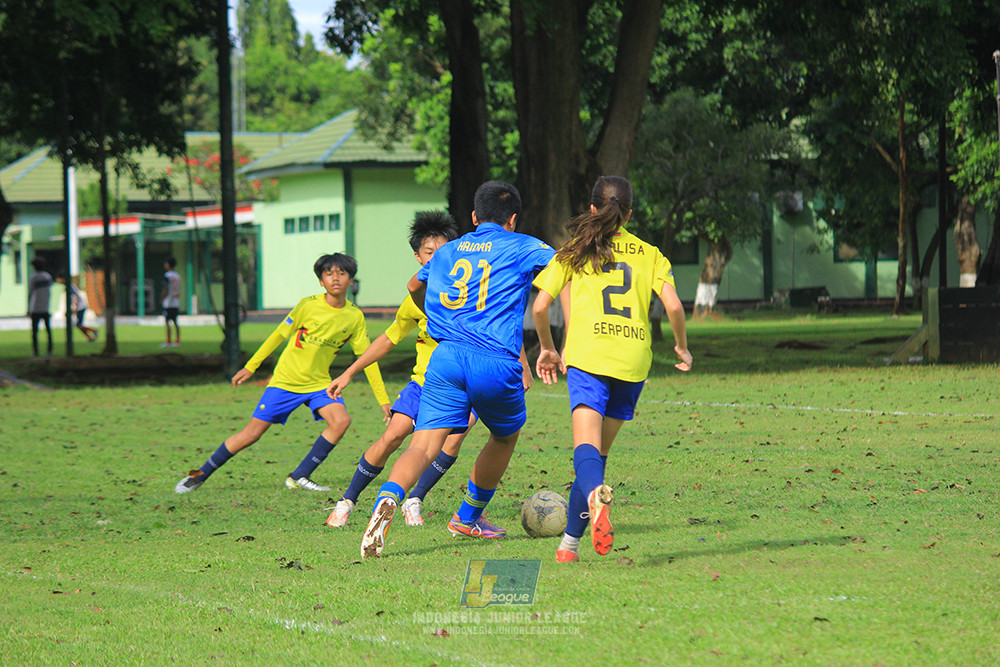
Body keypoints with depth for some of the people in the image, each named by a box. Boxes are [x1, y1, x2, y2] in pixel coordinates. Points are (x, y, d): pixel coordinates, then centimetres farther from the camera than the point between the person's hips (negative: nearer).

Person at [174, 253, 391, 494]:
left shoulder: (355, 316, -4)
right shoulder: (308, 305, -13)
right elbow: (279, 335, -1)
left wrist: (383, 400, 2)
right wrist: (250, 367, 2)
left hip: (318, 383, 3)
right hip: (286, 381, -3)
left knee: (341, 420, -23)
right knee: (251, 434, -5)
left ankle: (299, 477, -11)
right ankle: (200, 475, 12)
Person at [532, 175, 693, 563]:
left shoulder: (574, 251, 13)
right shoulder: (649, 254, 14)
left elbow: (540, 306, 8)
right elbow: (673, 305, 1)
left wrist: (547, 348, 24)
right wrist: (681, 346, 18)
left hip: (587, 356, -2)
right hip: (634, 359, 2)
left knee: (586, 445, -15)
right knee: (601, 449, 15)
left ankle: (596, 496, -49)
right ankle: (570, 541, 16)